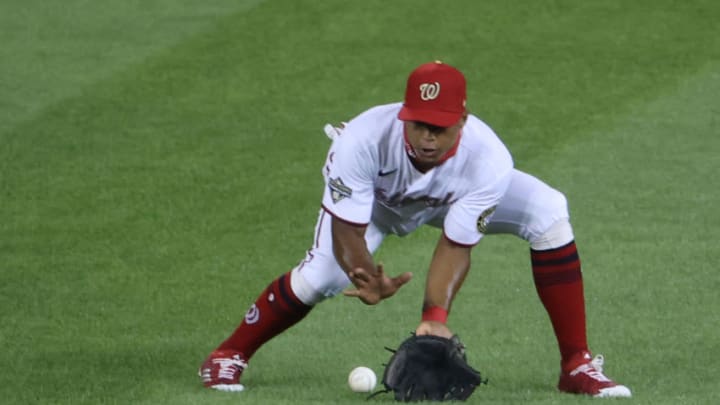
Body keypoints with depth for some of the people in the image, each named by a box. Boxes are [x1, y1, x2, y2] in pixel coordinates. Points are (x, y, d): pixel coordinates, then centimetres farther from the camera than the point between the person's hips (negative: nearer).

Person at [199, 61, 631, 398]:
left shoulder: (489, 160, -39)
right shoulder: (364, 140, -42)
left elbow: (457, 245, -32)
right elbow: (347, 229, -35)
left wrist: (436, 315, -46)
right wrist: (365, 275, -56)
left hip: (459, 195, 1)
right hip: (373, 198, -1)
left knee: (548, 214, -22)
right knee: (321, 275, -25)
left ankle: (577, 365, -14)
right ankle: (229, 355, 2)